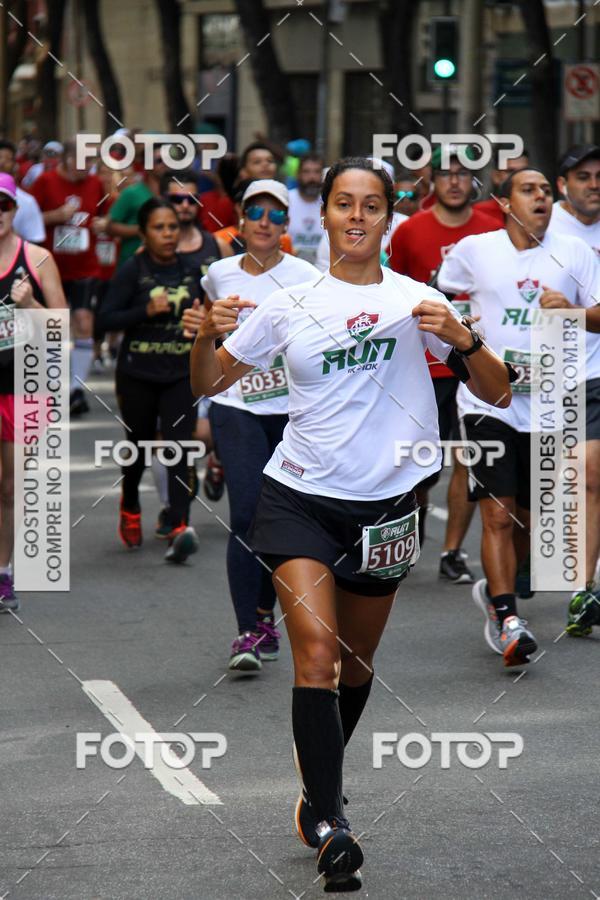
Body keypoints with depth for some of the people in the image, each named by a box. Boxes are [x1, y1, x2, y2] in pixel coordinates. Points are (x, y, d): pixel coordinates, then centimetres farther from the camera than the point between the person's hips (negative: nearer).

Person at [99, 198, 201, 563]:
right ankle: (130, 509, 42)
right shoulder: (133, 270, -6)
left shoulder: (191, 269, 5)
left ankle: (179, 527, -20)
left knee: (178, 448, -13)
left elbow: (202, 306, 22)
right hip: (138, 374, -1)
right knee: (140, 447, 13)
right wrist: (147, 310, -22)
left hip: (182, 374, 1)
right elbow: (107, 319, -10)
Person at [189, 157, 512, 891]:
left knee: (355, 664, 13)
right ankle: (328, 827, -18)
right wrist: (209, 335, -11)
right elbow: (207, 385, 10)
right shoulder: (288, 305, 3)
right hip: (298, 495, -1)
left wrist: (458, 336, -20)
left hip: (382, 507, 1)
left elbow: (497, 393, -2)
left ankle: (318, 795, 36)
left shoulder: (415, 300, 0)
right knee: (317, 655, -17)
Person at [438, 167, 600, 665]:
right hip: (487, 399, -2)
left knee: (528, 521, 11)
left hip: (546, 404, 2)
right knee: (498, 514, -13)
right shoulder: (474, 250, 2)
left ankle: (494, 591, 35)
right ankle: (508, 622, -14)